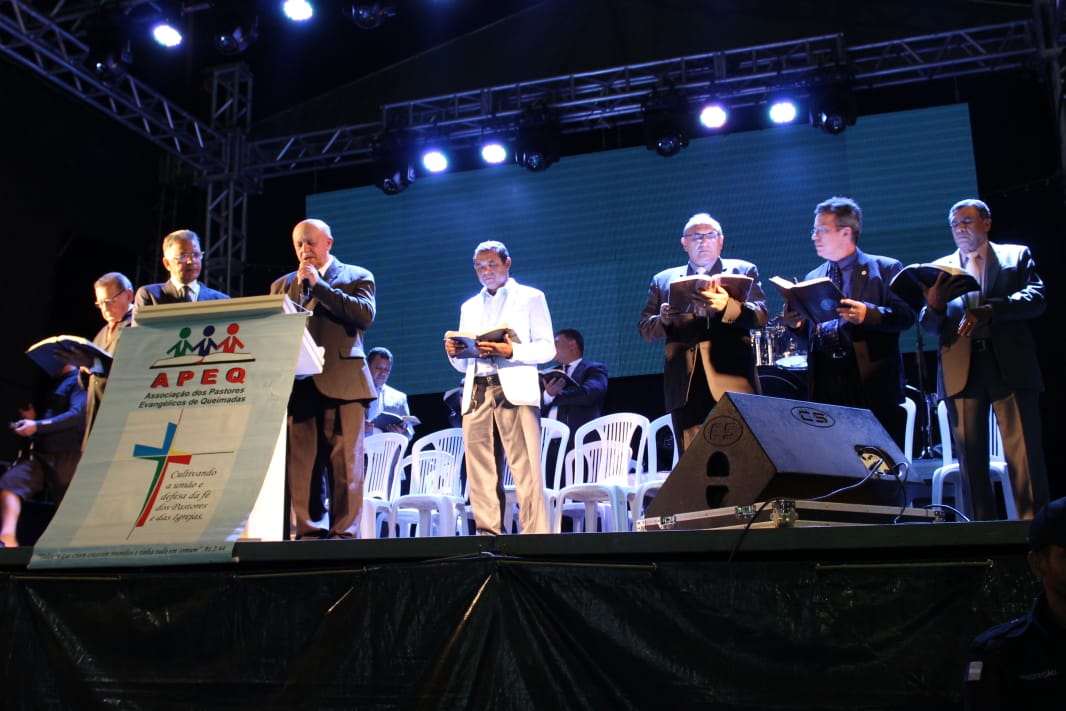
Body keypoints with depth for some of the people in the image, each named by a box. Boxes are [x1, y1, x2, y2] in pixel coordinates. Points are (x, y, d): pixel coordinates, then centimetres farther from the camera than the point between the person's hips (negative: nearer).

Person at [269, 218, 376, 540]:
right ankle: (307, 530, 3)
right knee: (299, 463, -1)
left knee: (345, 462, -6)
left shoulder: (356, 277, 12)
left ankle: (344, 531, -3)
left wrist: (319, 285, -6)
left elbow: (365, 314, -7)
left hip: (342, 382, -3)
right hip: (298, 384, 4)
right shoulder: (282, 285, 23)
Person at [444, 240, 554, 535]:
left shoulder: (531, 298, 12)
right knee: (481, 476, -1)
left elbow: (546, 348, 1)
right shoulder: (469, 307, 25)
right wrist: (454, 352, -1)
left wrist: (511, 351, -15)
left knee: (526, 471, -11)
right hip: (476, 393, 4)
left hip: (515, 391, -4)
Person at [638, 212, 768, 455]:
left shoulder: (743, 271, 15)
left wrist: (727, 306, -19)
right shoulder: (663, 280, 20)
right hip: (685, 387, 2)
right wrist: (663, 320, -9)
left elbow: (761, 316, 1)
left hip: (732, 381, -2)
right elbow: (644, 328, 15)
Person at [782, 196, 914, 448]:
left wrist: (868, 314, -22)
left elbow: (906, 315, -6)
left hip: (873, 382, -4)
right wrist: (796, 324, -4)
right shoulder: (813, 278, 19)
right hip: (825, 386, 4)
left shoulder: (886, 269, 5)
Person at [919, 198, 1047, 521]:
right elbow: (931, 326, 9)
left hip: (1010, 365, -2)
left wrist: (988, 310, -19)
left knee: (1024, 454, -4)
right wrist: (933, 306, -15)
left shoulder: (1016, 256, 12)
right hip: (961, 370, 2)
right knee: (971, 457, 3)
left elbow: (1036, 299, -4)